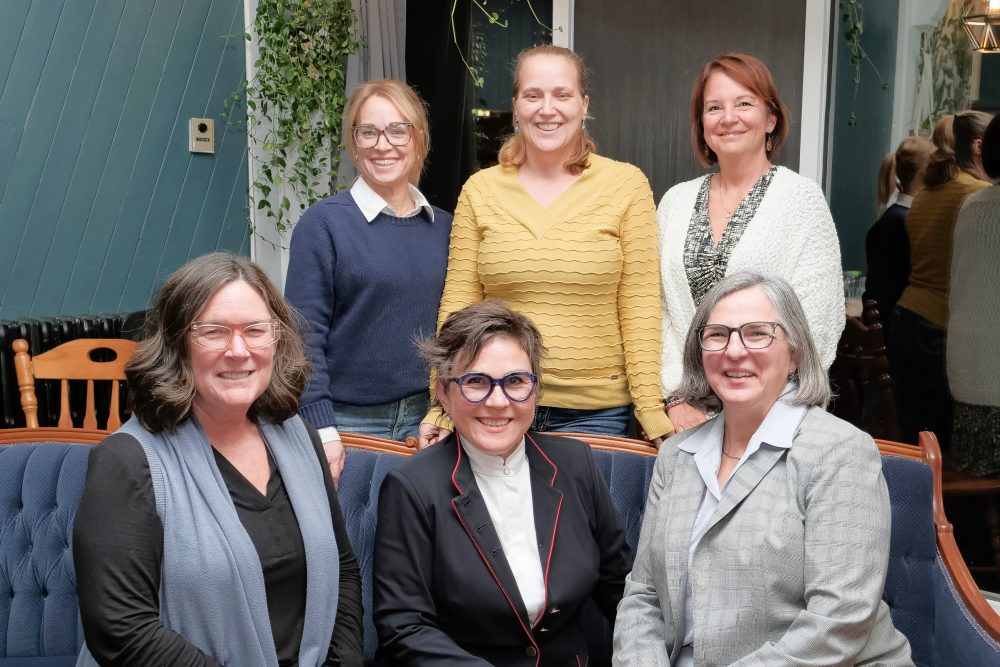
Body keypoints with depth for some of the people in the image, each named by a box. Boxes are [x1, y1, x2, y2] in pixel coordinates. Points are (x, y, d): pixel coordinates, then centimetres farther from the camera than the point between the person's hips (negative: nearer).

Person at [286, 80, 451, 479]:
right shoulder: (324, 223, -6)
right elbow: (304, 336, -9)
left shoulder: (443, 228, 7)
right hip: (350, 422, -4)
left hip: (427, 420, 4)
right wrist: (322, 430, -14)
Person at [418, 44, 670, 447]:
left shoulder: (626, 185, -1)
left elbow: (639, 307, -3)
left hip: (596, 412, -1)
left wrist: (651, 410, -7)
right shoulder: (479, 190, 3)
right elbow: (458, 304, 2)